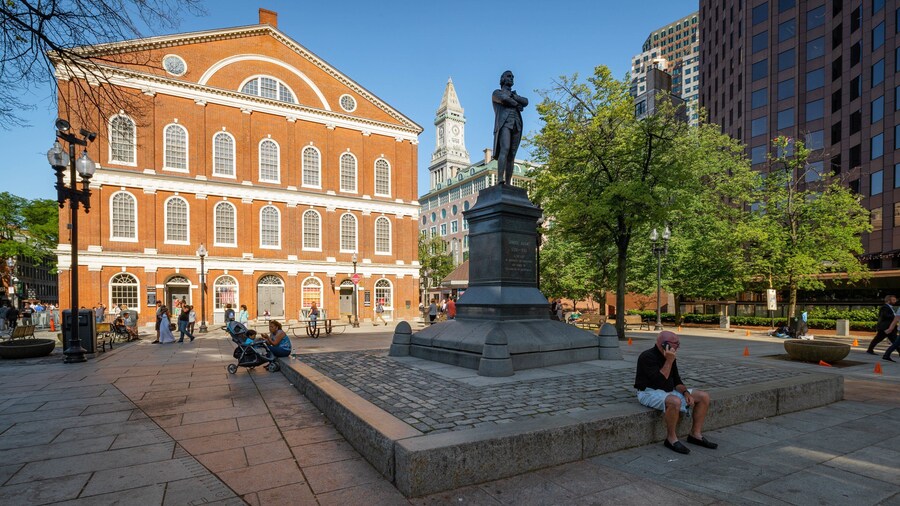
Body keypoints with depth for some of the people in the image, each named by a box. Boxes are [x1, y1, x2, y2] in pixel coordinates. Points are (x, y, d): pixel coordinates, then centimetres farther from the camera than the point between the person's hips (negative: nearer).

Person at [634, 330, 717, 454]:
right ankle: (671, 439, -19)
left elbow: (676, 381, 12)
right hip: (650, 392, -9)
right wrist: (669, 361, -26)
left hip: (669, 391, 9)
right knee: (675, 401, -38)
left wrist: (686, 392, -7)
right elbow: (660, 380, -27)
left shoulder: (669, 357, 8)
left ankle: (695, 434, 7)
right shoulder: (647, 357, -19)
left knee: (704, 396, 1)